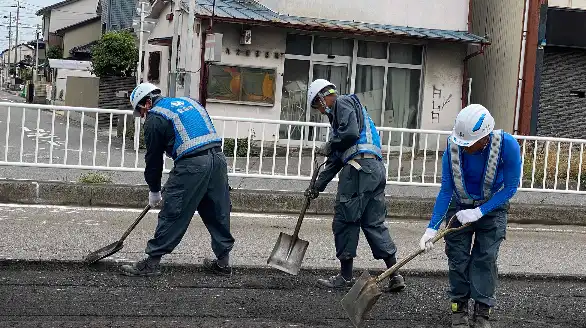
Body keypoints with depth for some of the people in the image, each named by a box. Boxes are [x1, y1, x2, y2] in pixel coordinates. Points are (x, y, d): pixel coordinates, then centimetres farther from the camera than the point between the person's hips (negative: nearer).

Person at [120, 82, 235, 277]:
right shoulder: (188, 101, 25)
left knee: (172, 213, 0)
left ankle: (152, 262, 6)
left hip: (192, 164, -7)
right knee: (218, 214, 14)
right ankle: (223, 262, 22)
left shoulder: (155, 118, 5)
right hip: (218, 158, 7)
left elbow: (153, 158, 7)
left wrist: (154, 190, 20)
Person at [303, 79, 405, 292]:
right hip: (376, 169, 10)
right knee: (374, 223, 9)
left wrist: (330, 146, 0)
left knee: (345, 221, -1)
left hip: (359, 167, -10)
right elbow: (336, 160, 32)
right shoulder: (339, 114, 31)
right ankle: (395, 275, 6)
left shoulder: (342, 103, 2)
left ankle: (346, 276, 6)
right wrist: (318, 186, 32)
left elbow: (351, 133, -17)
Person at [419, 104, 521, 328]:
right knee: (458, 257, 0)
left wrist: (479, 212, -27)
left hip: (492, 208, -1)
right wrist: (432, 227, -25)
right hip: (460, 206, 2)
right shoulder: (453, 146, -27)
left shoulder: (507, 145, -32)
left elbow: (510, 188, -22)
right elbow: (446, 190, -19)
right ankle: (459, 307, 14)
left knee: (485, 257, -6)